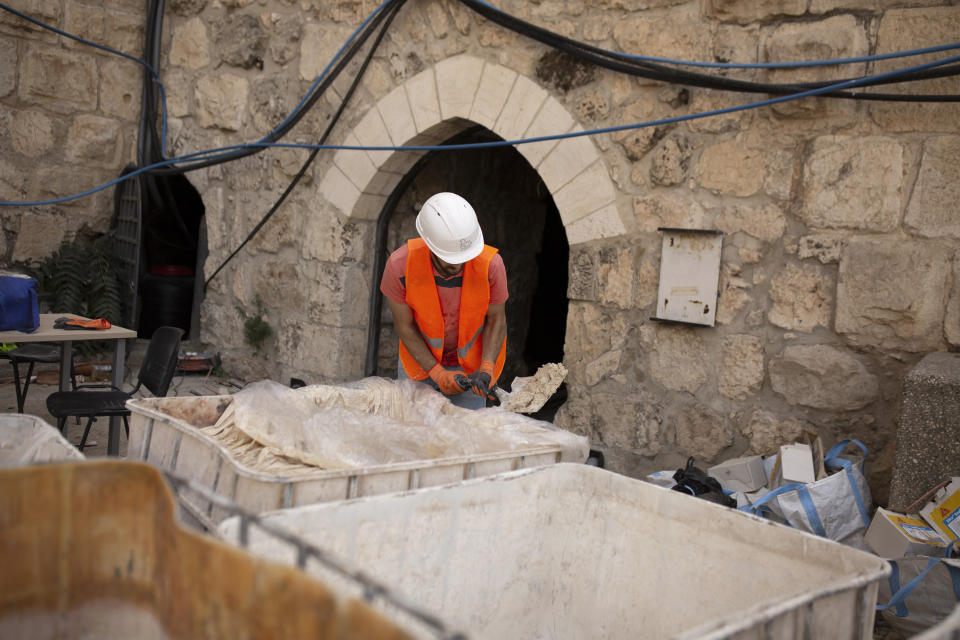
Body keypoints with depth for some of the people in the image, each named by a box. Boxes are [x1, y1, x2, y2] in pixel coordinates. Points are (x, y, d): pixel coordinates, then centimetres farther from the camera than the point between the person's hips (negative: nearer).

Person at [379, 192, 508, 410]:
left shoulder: (491, 264, -29)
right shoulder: (400, 265, -29)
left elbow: (496, 319, -11)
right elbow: (404, 326, -14)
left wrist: (486, 369, -23)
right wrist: (438, 374, -18)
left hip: (471, 363, 0)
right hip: (421, 358, 1)